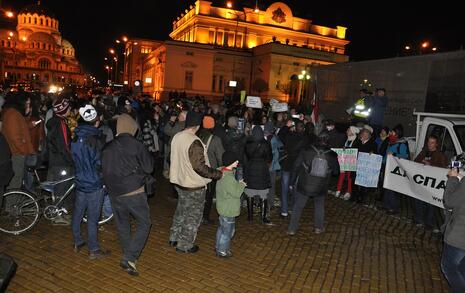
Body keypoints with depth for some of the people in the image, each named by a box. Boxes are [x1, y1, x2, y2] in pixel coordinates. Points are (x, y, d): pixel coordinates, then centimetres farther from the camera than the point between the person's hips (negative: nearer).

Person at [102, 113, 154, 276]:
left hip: (114, 193, 5)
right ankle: (129, 258, -5)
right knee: (144, 224, 6)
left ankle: (129, 256, 31)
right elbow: (148, 168, -8)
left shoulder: (108, 148, 1)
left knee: (122, 225, 19)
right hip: (134, 192, -5)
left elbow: (104, 170, 11)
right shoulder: (136, 145, -12)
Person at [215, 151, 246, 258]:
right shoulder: (229, 177, -29)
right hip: (228, 210, -10)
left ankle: (219, 246, 39)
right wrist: (242, 184, -8)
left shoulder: (222, 172, 1)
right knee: (228, 231, 7)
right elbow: (236, 193, -23)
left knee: (222, 228, 24)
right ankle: (222, 251, 21)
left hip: (222, 207, 10)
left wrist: (238, 184, 3)